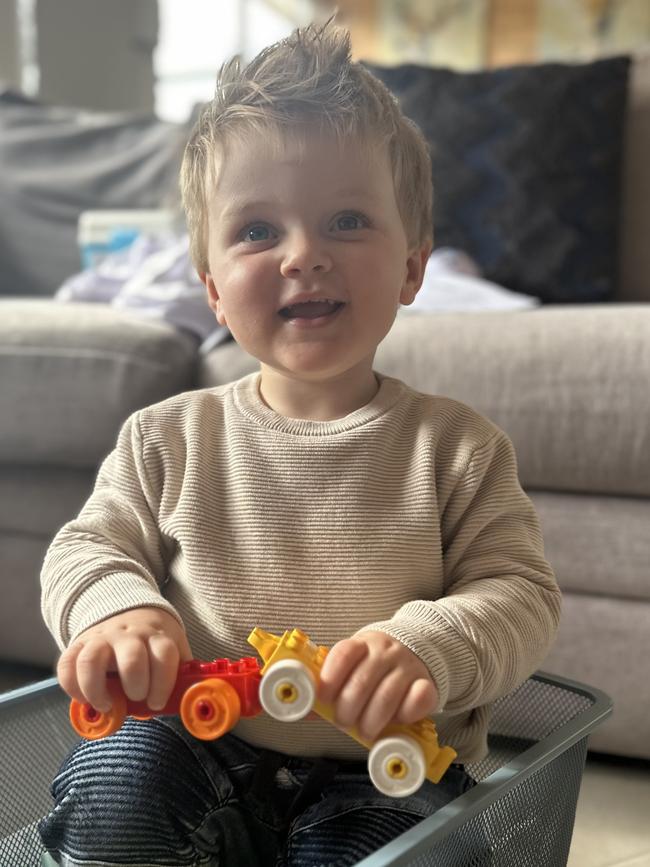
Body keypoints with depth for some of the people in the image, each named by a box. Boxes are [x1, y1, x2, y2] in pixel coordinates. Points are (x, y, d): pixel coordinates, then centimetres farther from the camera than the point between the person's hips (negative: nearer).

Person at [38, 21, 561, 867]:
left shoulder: (457, 446, -1)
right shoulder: (168, 439, 3)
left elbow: (520, 590, -4)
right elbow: (88, 546, 8)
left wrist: (429, 646, -25)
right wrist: (115, 607, -17)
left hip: (386, 774, 0)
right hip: (202, 748, 1)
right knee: (113, 775, -27)